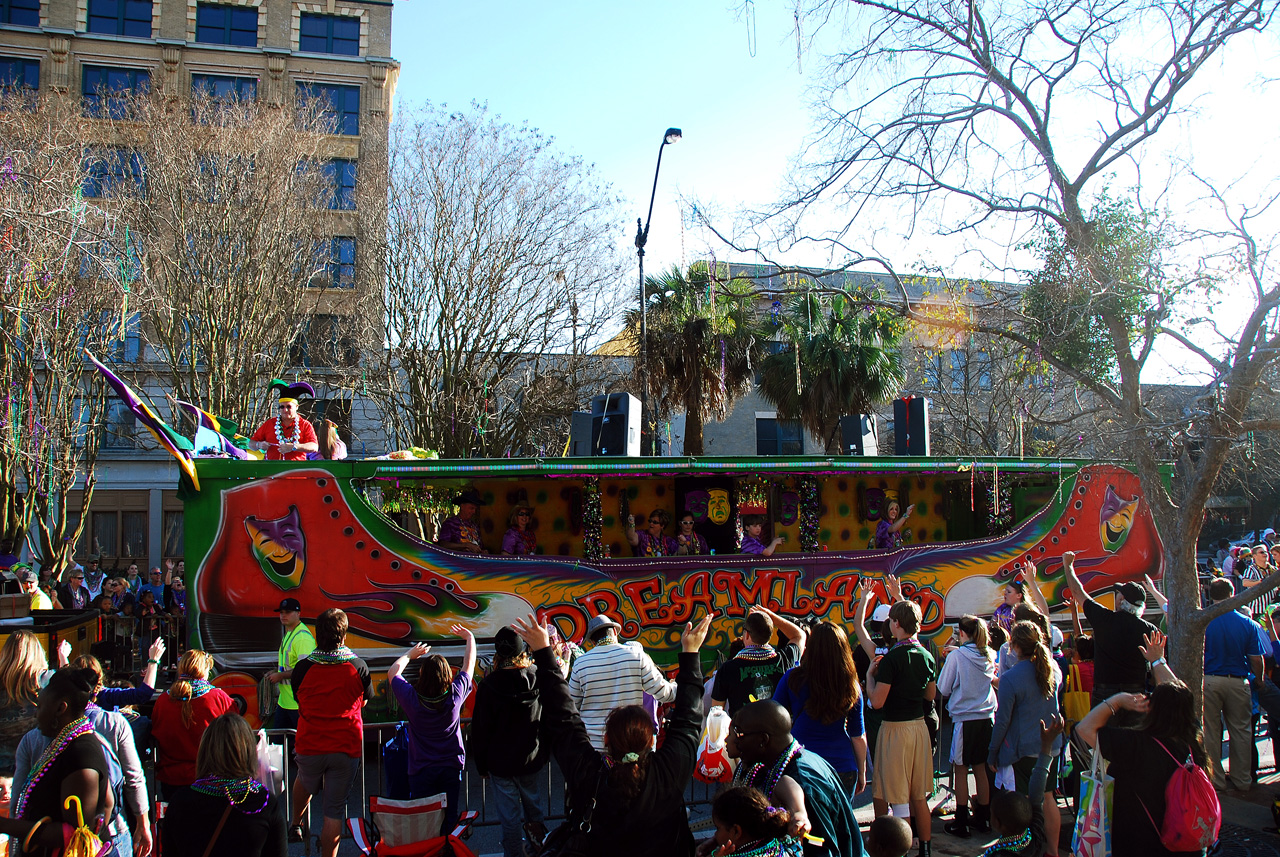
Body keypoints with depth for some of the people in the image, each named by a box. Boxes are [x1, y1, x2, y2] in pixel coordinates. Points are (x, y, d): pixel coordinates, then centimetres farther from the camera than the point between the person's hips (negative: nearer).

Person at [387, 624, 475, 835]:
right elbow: (469, 666, 5)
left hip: (421, 770, -1)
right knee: (449, 819, 9)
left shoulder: (412, 698, -16)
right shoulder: (455, 695, -13)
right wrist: (470, 639, 21)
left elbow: (392, 673, 4)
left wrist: (410, 654, 19)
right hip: (451, 767, 1)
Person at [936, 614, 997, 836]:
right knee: (981, 769, 14)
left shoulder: (956, 657, -12)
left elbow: (943, 690, -7)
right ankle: (983, 819, 21)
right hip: (986, 718, 5)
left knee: (961, 771, 4)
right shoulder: (988, 655, 2)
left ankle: (961, 823, 8)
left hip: (964, 720, -5)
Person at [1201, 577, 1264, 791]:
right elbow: (1256, 660, -2)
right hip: (1238, 682, 1)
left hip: (1209, 682, -1)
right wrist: (1259, 681, 15)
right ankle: (1242, 779, 20)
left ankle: (1215, 779, 14)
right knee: (1241, 731, 13)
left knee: (1211, 732, 8)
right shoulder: (1247, 623, -5)